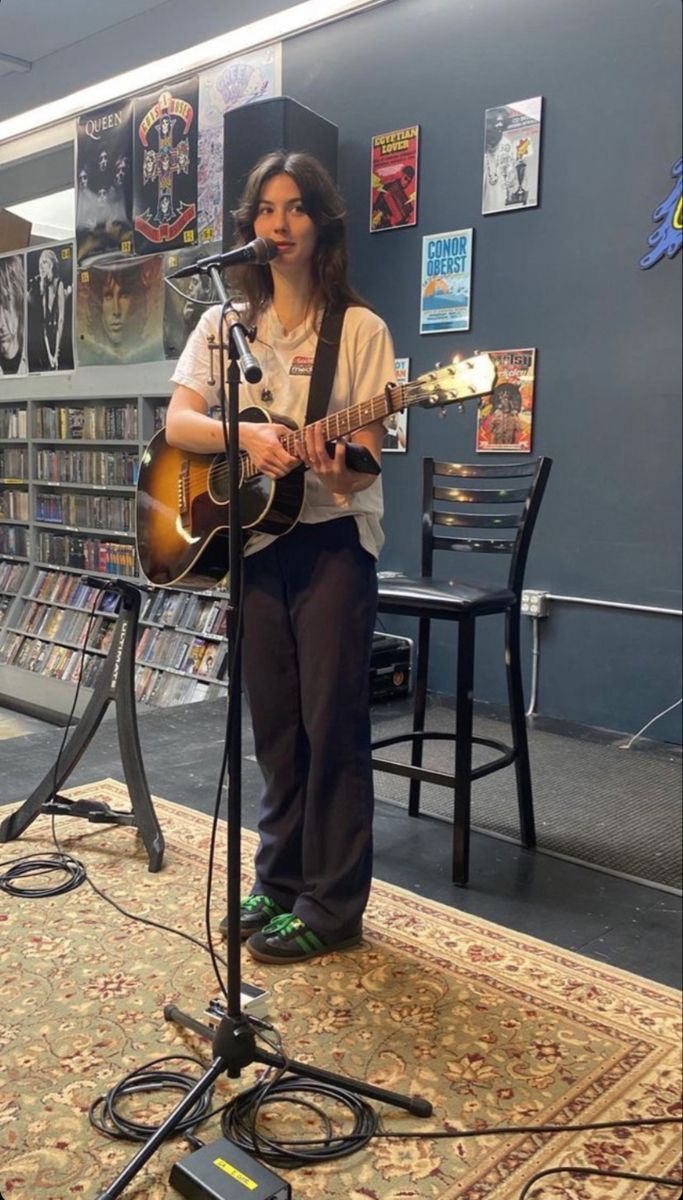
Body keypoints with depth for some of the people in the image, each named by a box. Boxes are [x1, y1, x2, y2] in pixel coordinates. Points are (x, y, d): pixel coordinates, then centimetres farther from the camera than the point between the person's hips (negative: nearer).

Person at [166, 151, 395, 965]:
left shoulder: (359, 328, -2)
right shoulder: (223, 325, 8)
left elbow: (367, 457, -7)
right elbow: (177, 422, -4)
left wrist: (338, 470, -29)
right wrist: (246, 436, -22)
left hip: (331, 540, -3)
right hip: (253, 538, 4)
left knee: (331, 723, -2)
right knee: (274, 723, 10)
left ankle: (332, 906, 10)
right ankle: (278, 883, 25)